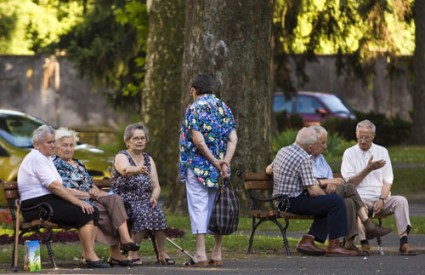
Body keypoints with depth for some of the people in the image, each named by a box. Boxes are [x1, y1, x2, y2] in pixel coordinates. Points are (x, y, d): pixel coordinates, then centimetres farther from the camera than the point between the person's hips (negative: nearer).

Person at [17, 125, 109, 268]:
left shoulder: (45, 158, 22)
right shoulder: (36, 158, -11)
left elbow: (55, 186, 15)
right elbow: (54, 186, -19)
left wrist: (78, 200, 1)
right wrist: (78, 201, -19)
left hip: (49, 201, 10)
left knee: (92, 211, -4)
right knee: (85, 213, -21)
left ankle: (87, 255, -9)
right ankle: (90, 257, -19)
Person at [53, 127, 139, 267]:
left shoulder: (79, 164, 26)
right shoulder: (56, 165, 0)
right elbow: (65, 191, -11)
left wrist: (97, 192, 1)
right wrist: (89, 194, -13)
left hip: (92, 199, 7)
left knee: (115, 199, -22)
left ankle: (125, 239, -33)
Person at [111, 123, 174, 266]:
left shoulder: (148, 160, 16)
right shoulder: (121, 157, -1)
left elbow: (156, 186, 12)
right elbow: (125, 170, -27)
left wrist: (154, 197, -12)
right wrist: (138, 170, -50)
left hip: (145, 201, 4)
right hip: (124, 202, -4)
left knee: (157, 213, -28)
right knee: (143, 214, -34)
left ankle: (162, 253, -25)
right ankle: (133, 254, -25)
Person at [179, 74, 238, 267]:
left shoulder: (194, 109, -7)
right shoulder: (224, 108, 10)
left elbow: (198, 140, -17)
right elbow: (233, 139, 2)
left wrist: (215, 162, -12)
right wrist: (225, 162, -7)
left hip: (198, 167, -6)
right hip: (219, 169, 6)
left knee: (199, 208, -5)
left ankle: (201, 254, -10)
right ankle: (217, 254, 10)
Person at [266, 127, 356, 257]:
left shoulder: (283, 150, 9)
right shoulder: (304, 159, -19)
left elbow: (268, 169, 25)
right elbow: (313, 191, -18)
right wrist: (326, 195, 0)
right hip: (293, 201, -10)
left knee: (328, 206, 21)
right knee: (336, 201, -13)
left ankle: (307, 240, 9)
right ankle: (333, 245, -10)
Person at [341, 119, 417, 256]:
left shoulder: (382, 151, 15)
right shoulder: (349, 153, 8)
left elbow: (388, 180, 10)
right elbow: (349, 182, -2)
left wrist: (382, 199, -8)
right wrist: (368, 169, -13)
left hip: (381, 197, 3)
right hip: (361, 197, -3)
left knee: (401, 200, -27)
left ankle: (404, 242, -35)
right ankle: (364, 243, -37)